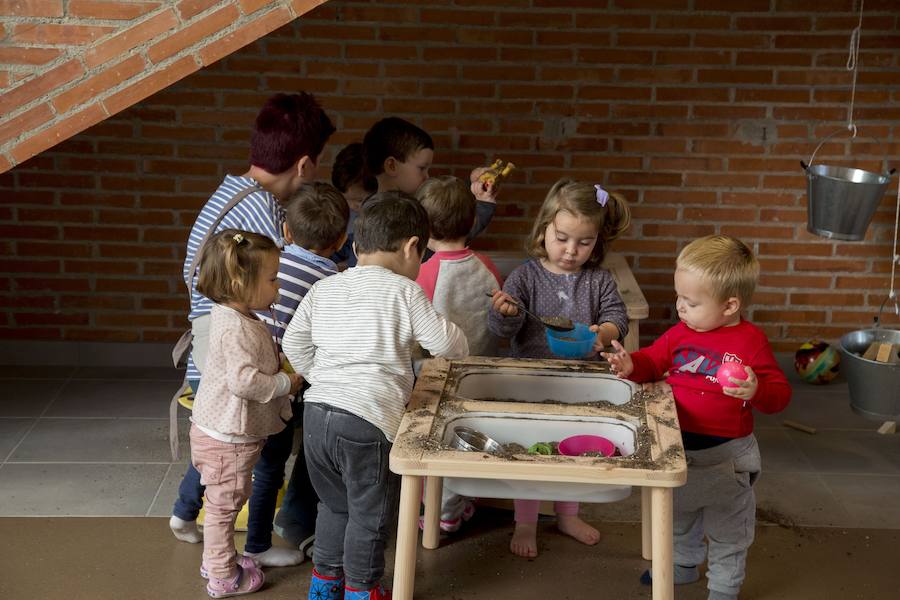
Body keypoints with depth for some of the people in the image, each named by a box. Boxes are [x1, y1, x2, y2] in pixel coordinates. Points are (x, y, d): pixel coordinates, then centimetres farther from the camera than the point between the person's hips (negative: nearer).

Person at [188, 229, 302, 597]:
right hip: (227, 437, -10)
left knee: (223, 504, 24)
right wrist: (286, 383, -21)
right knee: (224, 504, 4)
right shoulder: (237, 328, -27)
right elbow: (244, 380, -33)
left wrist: (278, 361, 9)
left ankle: (217, 560, 40)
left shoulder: (230, 316, 6)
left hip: (220, 431, 10)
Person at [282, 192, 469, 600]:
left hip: (317, 413, 6)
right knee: (369, 513, 12)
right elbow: (447, 343, -5)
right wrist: (457, 342, 17)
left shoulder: (323, 289, 11)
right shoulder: (403, 292, -7)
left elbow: (294, 344, 15)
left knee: (335, 504, 25)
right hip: (367, 420, -6)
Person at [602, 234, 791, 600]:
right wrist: (632, 365, -12)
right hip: (678, 447, 6)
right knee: (679, 516, 27)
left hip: (725, 455, -5)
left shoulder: (750, 341, -17)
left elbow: (779, 392, -17)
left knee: (727, 528, 13)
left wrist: (756, 391, -37)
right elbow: (654, 360, 8)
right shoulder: (681, 333, -2)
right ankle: (684, 564, 51)